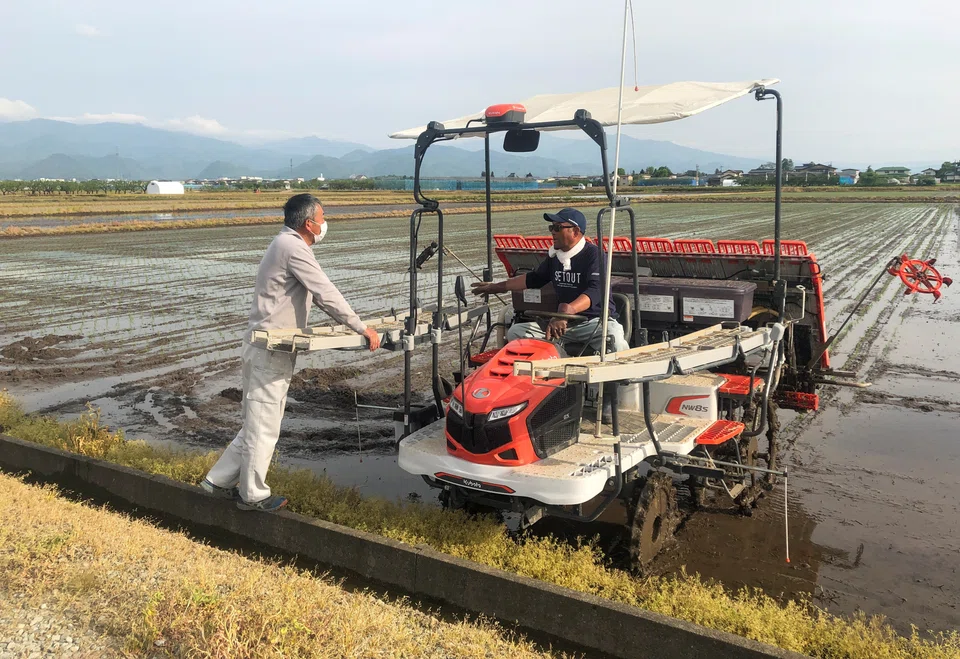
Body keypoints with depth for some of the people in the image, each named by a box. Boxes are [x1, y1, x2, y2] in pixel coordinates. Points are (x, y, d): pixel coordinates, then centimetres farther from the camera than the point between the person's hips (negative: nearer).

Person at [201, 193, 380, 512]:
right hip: (271, 351, -10)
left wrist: (349, 322, 17)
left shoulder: (287, 243, 16)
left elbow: (317, 294, 20)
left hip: (266, 347, 10)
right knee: (264, 425, 2)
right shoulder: (293, 247, -16)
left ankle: (219, 481, 26)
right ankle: (253, 495, 15)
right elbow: (326, 293, -19)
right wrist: (362, 328, -13)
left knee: (257, 422, 18)